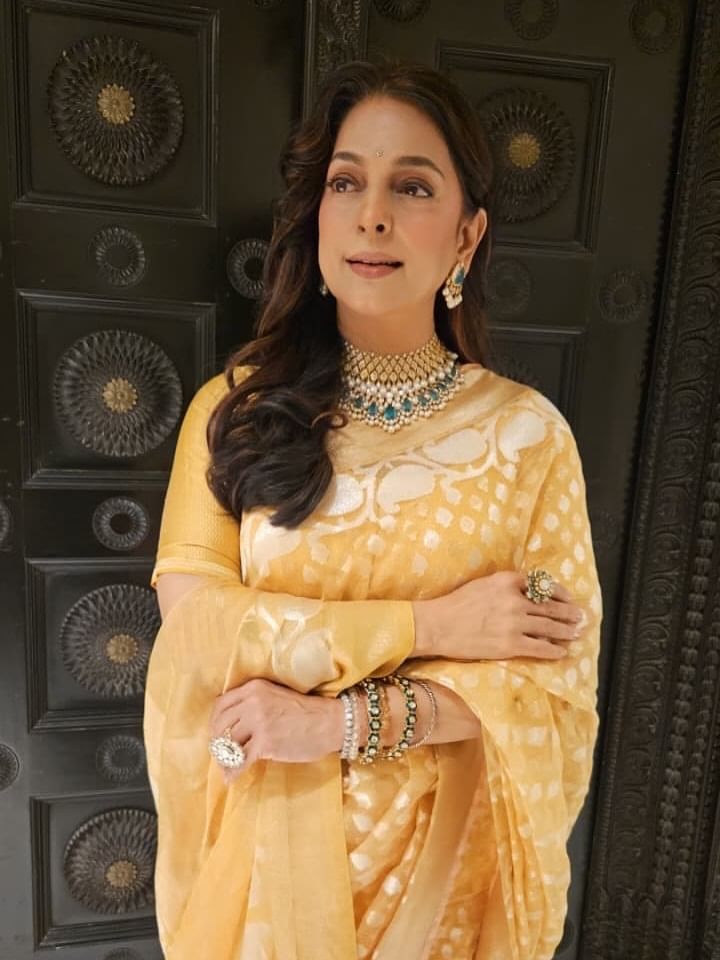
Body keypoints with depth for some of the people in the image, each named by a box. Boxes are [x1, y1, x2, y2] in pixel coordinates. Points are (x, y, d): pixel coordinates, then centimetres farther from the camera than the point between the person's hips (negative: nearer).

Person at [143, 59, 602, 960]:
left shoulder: (526, 430, -11)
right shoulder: (235, 407, -8)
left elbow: (555, 674, -11)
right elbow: (192, 624, -16)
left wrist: (341, 720, -21)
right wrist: (426, 623, -22)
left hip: (437, 853, 0)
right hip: (266, 842, 1)